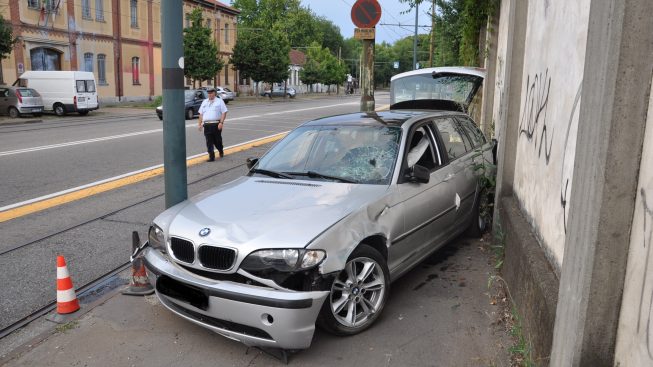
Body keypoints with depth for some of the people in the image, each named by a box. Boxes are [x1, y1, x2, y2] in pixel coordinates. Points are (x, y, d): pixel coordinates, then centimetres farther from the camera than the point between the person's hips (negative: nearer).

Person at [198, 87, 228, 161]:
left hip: (216, 124, -3)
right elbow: (201, 114, 18)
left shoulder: (219, 101, 3)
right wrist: (200, 124, 9)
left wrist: (221, 122, -15)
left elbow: (224, 112, -4)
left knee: (217, 140, 8)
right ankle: (211, 157, -1)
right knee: (209, 142, -3)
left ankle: (221, 151, 36)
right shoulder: (204, 102, 17)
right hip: (207, 125, 3)